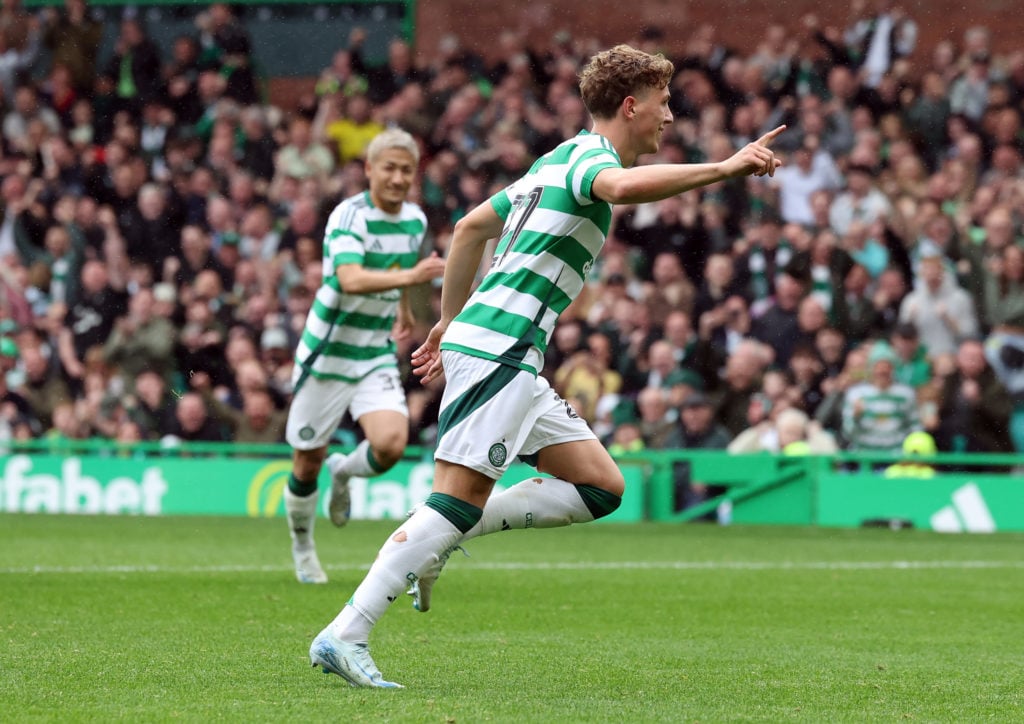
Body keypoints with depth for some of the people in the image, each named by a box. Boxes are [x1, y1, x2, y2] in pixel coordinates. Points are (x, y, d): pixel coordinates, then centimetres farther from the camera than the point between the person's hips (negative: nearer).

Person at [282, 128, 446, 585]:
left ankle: (344, 472, 15)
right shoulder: (349, 216, -18)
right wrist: (410, 276, -48)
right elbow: (351, 279, -37)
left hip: (377, 355, 4)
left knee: (391, 444, -20)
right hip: (327, 354, -4)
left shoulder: (415, 220, 3)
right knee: (308, 464, 4)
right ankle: (302, 546, 32)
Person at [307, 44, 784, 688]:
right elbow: (623, 186, -35)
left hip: (512, 360, 10)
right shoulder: (586, 155, -8)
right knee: (458, 501, -14)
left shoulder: (560, 160, 22)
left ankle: (441, 538, 7)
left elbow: (470, 228, 30)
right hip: (495, 351, -10)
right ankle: (345, 636, -14)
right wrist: (723, 168, -31)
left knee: (601, 487, 6)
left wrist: (451, 320, 33)